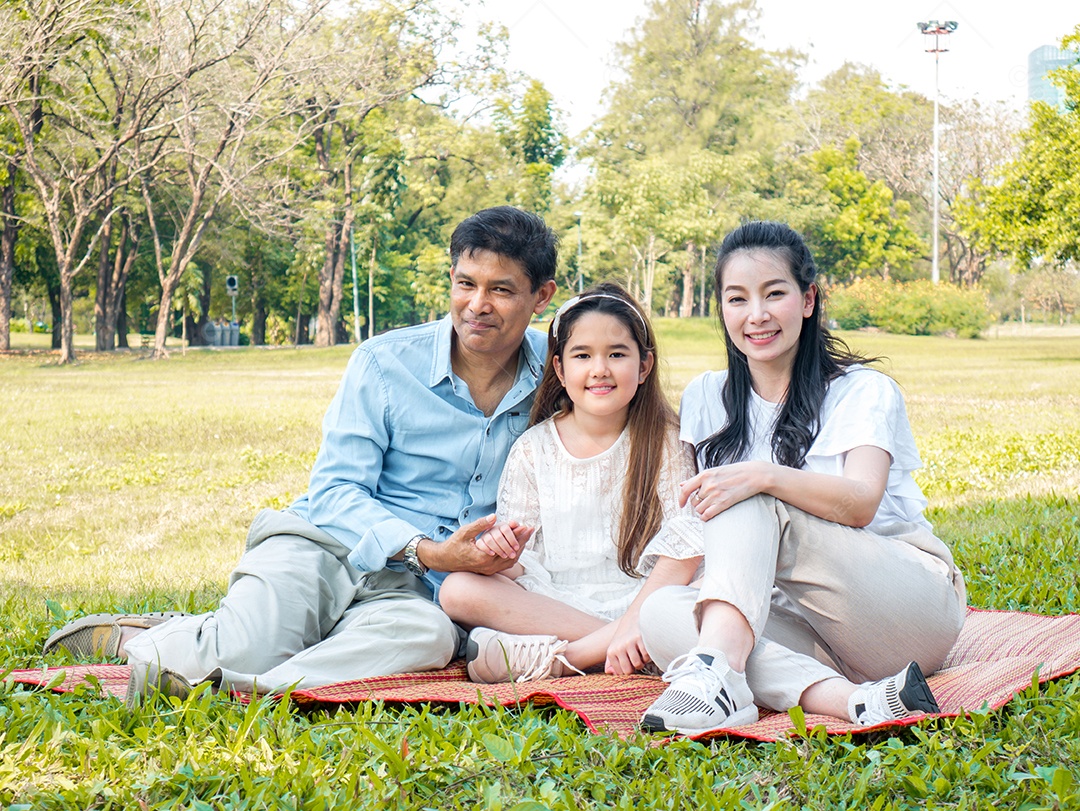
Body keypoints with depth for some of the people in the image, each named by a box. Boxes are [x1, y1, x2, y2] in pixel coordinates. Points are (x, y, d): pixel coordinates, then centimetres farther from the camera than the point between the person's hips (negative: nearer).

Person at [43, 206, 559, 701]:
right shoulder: (384, 362, -3)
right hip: (323, 547, -2)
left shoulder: (551, 374, 4)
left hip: (410, 588, 2)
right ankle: (133, 636, -8)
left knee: (430, 634, -37)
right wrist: (427, 551, -23)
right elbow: (335, 492, -7)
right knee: (247, 651, -35)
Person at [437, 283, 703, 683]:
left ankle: (550, 658, -25)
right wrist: (498, 552, -22)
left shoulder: (663, 442, 0)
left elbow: (683, 545, -12)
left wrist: (635, 620, -25)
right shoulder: (534, 449, 5)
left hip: (636, 600, -1)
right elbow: (520, 563, 3)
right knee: (458, 590, -23)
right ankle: (605, 644, -23)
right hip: (547, 602, 2)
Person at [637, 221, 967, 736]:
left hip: (916, 603, -4)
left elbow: (861, 503, -20)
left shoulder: (863, 392, -1)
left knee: (754, 502, -26)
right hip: (800, 624, 4)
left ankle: (716, 673, -47)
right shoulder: (706, 400, 13)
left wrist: (764, 476, -37)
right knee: (660, 612, -26)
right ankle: (850, 700, -44)